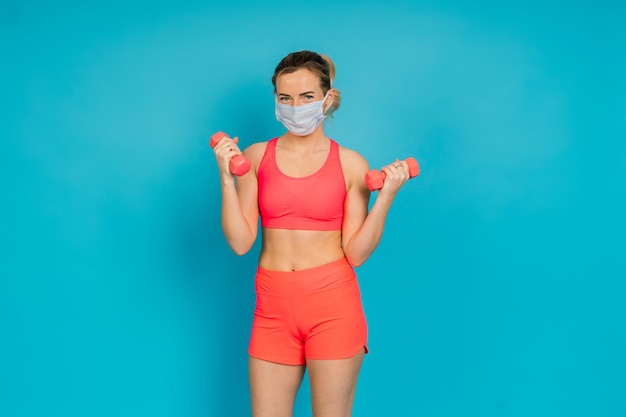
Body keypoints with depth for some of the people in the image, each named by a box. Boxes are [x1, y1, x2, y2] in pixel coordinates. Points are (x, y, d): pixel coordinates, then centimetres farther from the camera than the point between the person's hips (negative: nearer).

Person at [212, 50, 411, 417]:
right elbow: (240, 242, -2)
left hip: (333, 304, -2)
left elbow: (356, 253, -4)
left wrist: (385, 197, -13)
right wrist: (227, 177, -9)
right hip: (274, 306, 2)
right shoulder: (256, 157, 4)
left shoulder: (351, 164, 0)